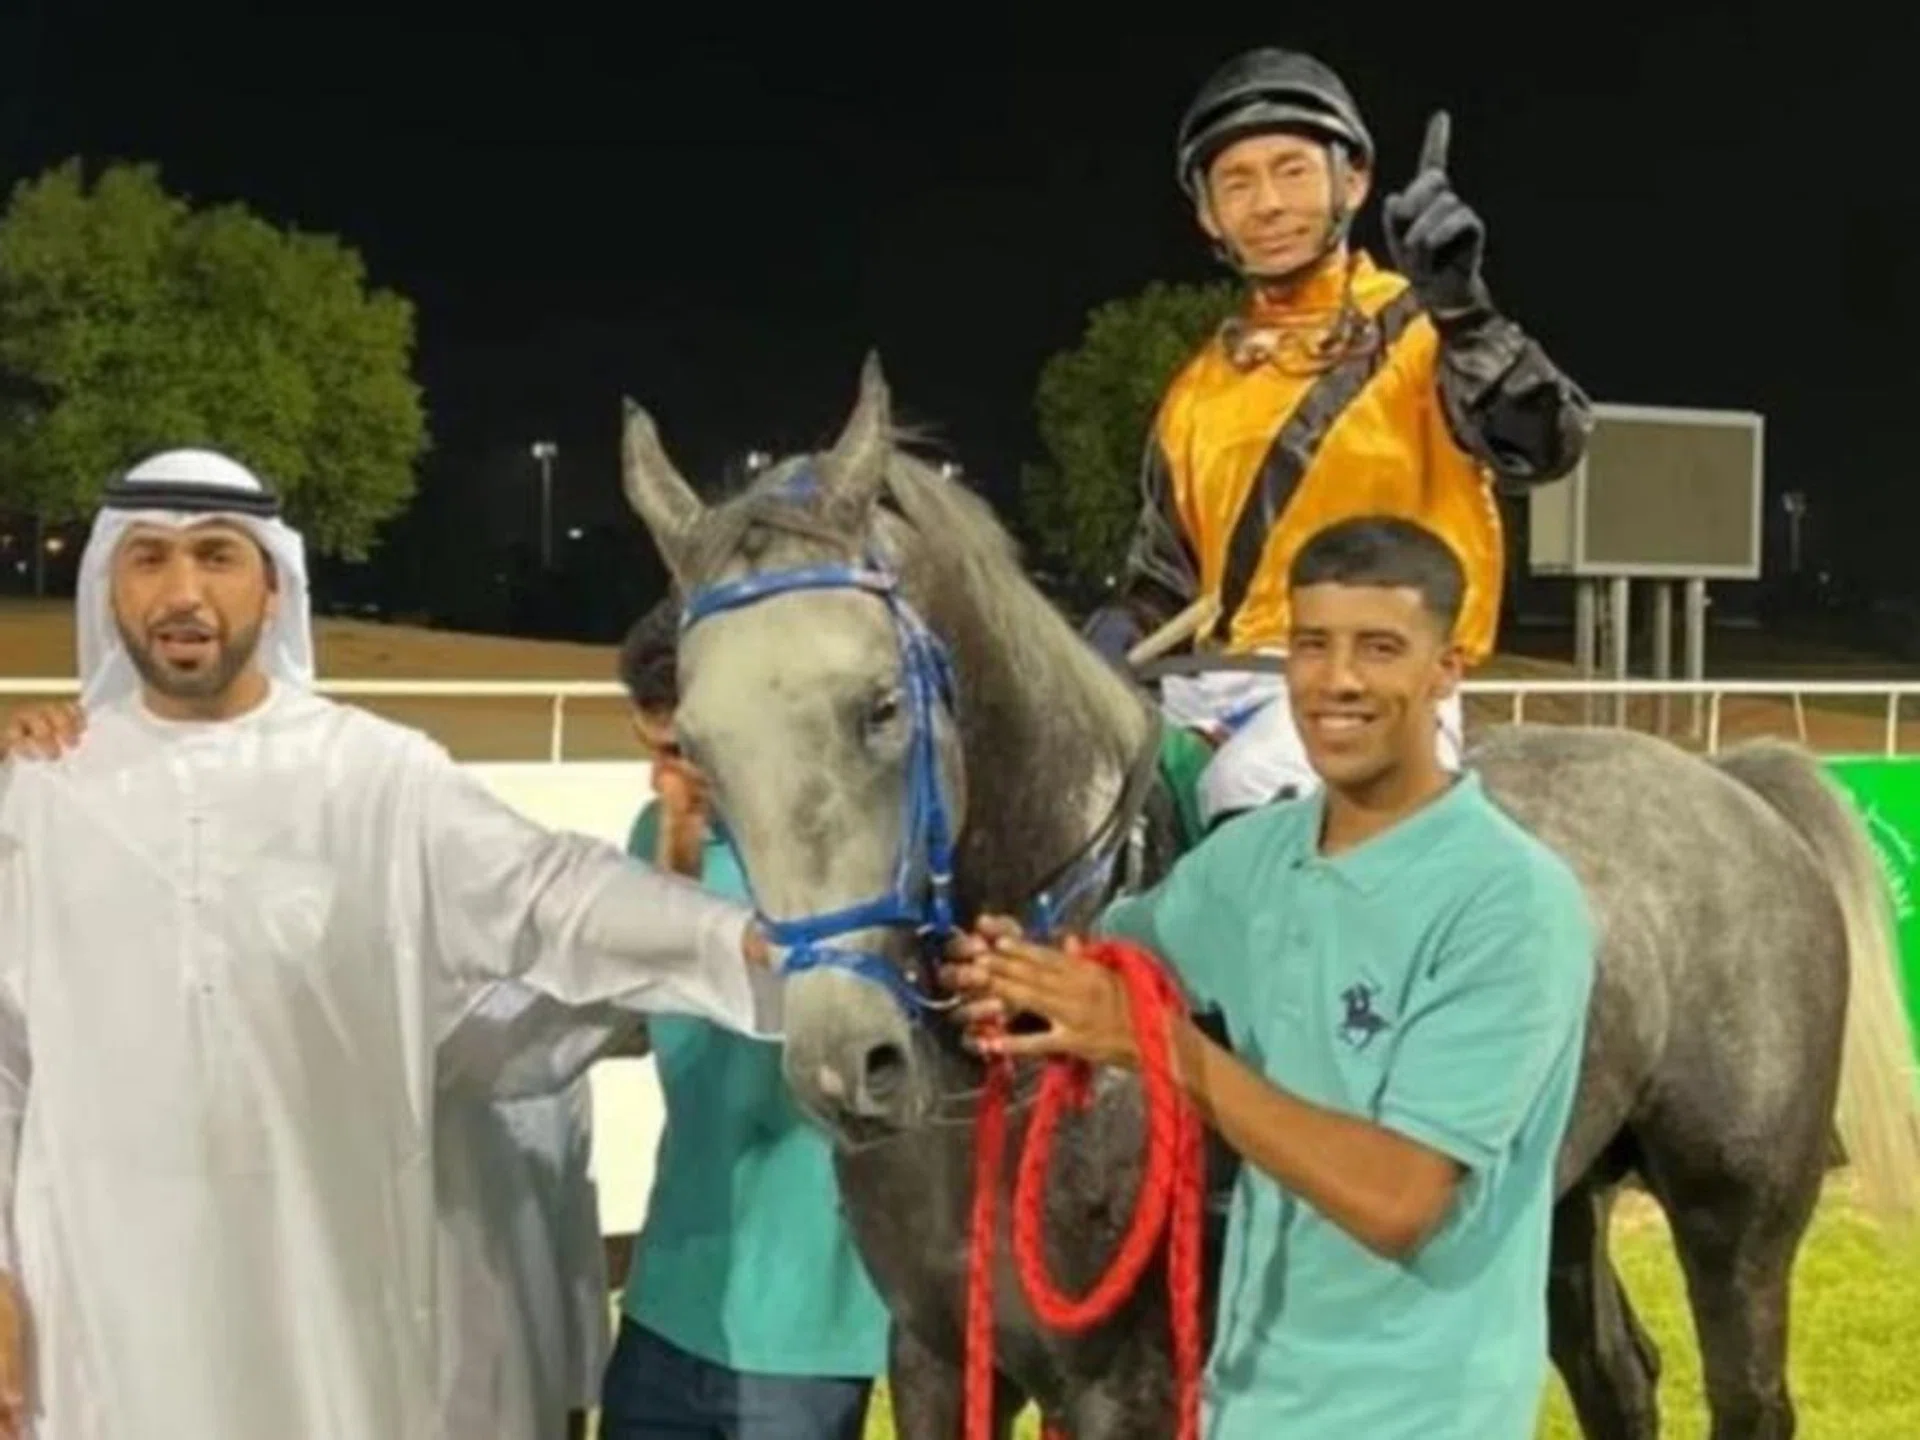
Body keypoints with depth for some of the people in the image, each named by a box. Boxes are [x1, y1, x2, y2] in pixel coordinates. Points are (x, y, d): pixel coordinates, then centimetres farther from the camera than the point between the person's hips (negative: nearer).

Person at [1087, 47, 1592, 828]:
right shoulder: (1200, 389, 17)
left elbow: (1542, 446, -18)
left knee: (1253, 791, -33)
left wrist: (1459, 307, -31)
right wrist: (1112, 639, 3)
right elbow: (1164, 574, 23)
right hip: (1217, 687, 7)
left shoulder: (1419, 334, 0)